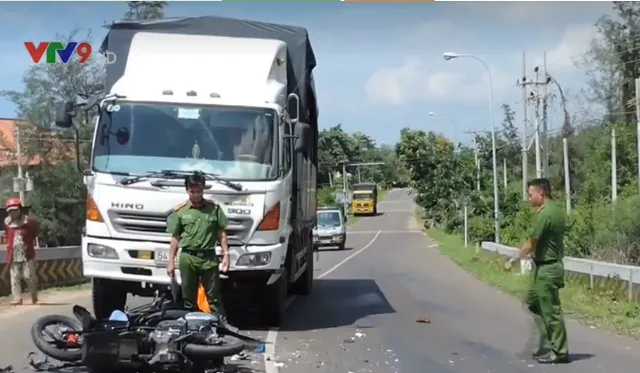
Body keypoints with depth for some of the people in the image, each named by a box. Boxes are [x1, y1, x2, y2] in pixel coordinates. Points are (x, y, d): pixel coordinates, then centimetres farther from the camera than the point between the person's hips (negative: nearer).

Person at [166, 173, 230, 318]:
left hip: (209, 257, 0)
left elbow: (221, 233, 6)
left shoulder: (214, 208, 2)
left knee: (214, 297, 3)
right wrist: (171, 261, 4)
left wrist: (226, 254, -1)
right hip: (188, 258, 1)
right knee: (189, 298, 9)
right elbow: (175, 237, 6)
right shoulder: (180, 211, 2)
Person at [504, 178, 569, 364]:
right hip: (550, 265, 10)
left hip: (547, 268, -10)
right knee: (534, 302, 18)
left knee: (551, 310, -1)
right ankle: (547, 345, 22)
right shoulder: (556, 210, 9)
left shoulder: (544, 214, -19)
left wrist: (512, 260, -10)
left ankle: (560, 352, 7)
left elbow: (531, 244, -17)